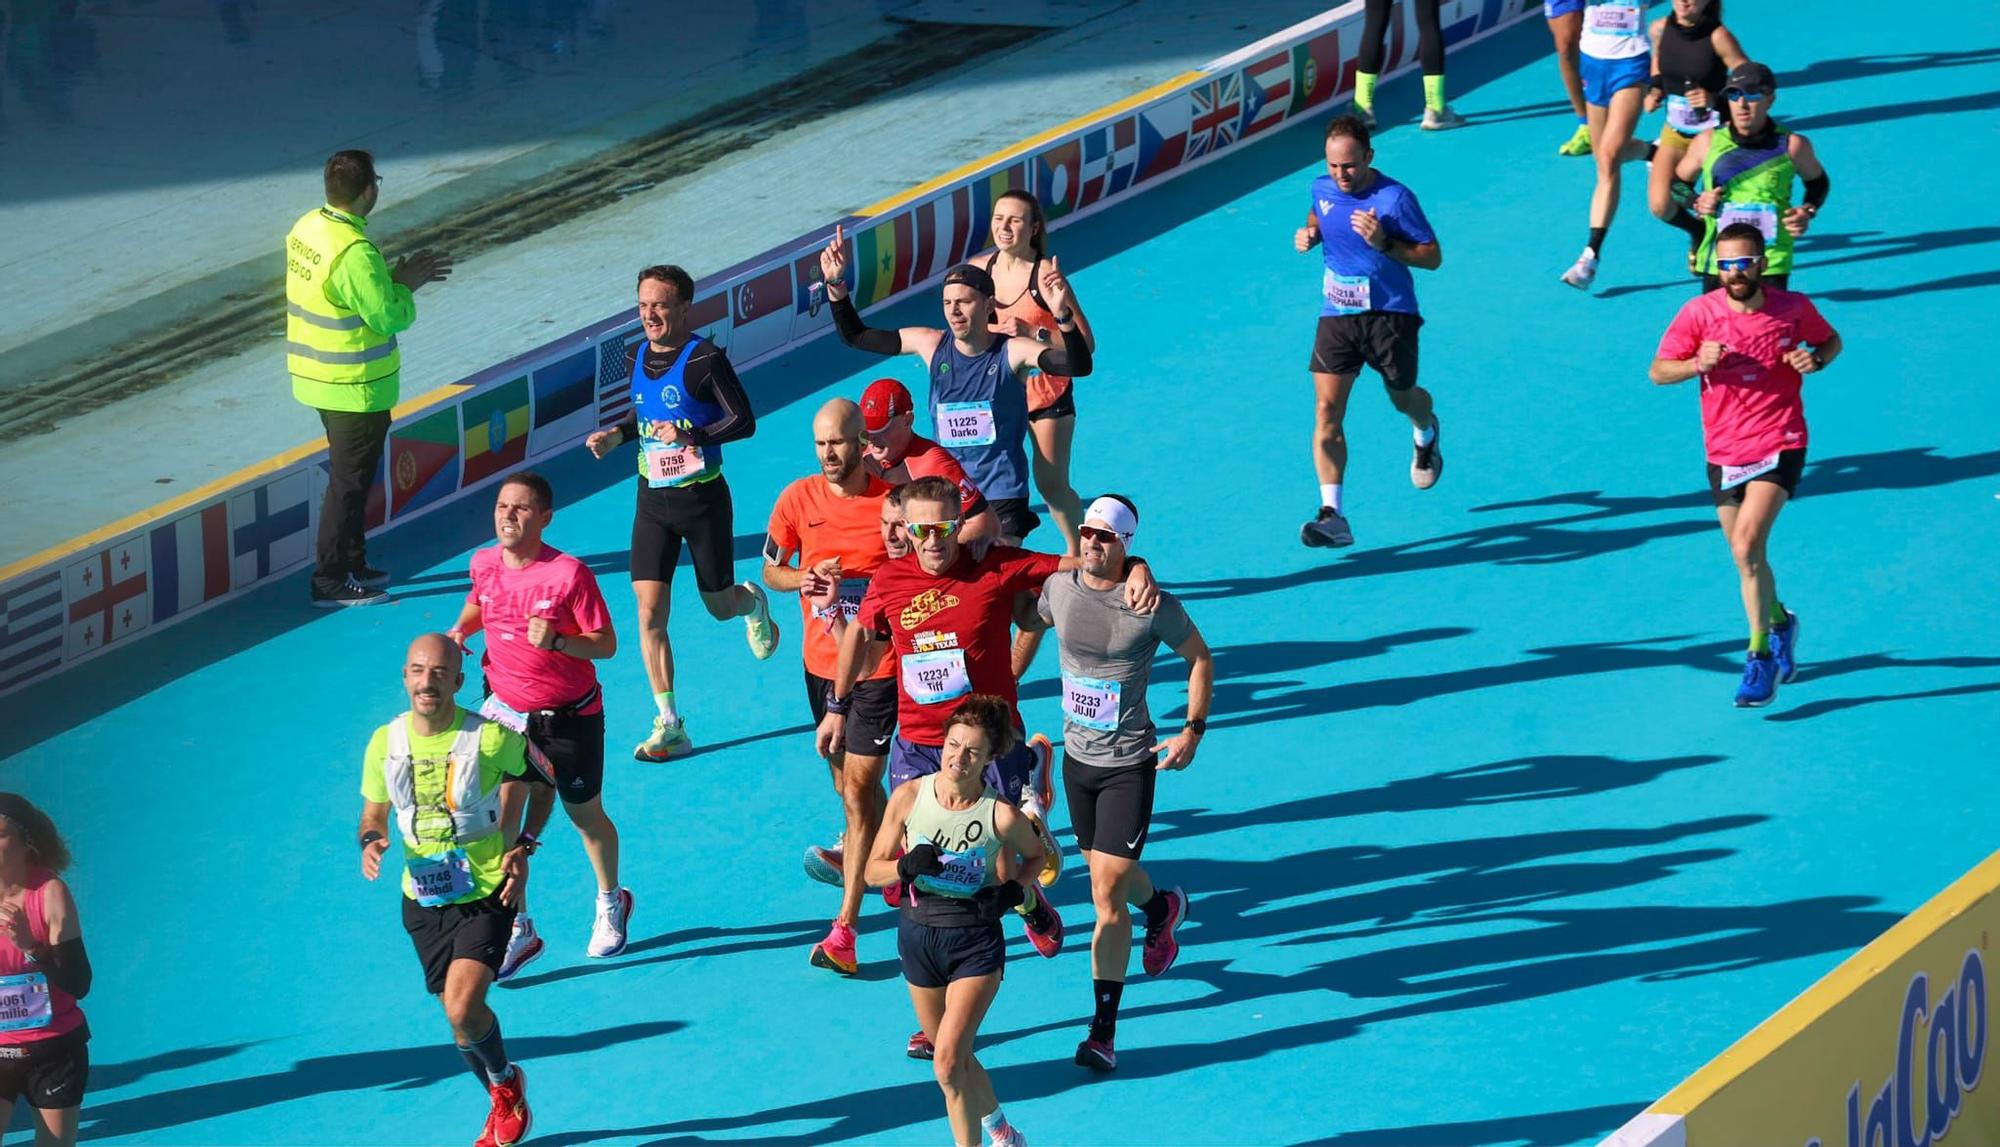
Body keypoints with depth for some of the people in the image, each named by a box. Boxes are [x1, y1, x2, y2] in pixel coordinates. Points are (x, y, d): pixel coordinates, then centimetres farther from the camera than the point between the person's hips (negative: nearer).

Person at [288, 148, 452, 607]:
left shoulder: (307, 228, 3)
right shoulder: (354, 251, -27)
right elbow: (388, 317, -23)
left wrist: (397, 276, 6)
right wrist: (406, 287, -5)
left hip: (317, 376, 9)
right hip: (355, 388, -9)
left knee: (349, 475, 21)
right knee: (349, 482, 1)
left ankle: (352, 565, 32)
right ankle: (331, 582, 7)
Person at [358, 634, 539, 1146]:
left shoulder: (490, 738, -16)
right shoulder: (385, 742, -4)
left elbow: (517, 774, 4)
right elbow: (373, 812, 9)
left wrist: (519, 848, -7)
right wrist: (371, 840, -14)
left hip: (486, 893, -4)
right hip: (423, 899, 4)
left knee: (463, 1008, -21)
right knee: (459, 1014, 11)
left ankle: (505, 1082, 9)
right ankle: (503, 1102, 38)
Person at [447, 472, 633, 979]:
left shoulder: (569, 574, -20)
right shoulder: (484, 564, -5)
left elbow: (606, 645, -16)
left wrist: (556, 641, -32)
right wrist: (461, 629, -1)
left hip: (568, 717, -3)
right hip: (505, 711, 3)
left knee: (585, 814, 15)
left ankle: (611, 904, 41)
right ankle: (517, 929, 7)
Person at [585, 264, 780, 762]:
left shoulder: (705, 360, -16)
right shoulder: (637, 358, 3)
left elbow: (744, 421, -16)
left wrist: (691, 435, -28)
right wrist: (617, 434, 1)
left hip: (702, 497, -5)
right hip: (652, 498, 5)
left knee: (720, 605, 9)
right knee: (649, 612, -6)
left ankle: (753, 603, 49)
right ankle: (669, 727, -2)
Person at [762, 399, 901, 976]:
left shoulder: (894, 501, -12)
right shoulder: (798, 500, -2)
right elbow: (771, 570, 9)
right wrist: (807, 578, -14)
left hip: (877, 664, -4)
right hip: (821, 662, 4)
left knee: (858, 786, -9)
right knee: (845, 777, 17)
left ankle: (845, 928, -10)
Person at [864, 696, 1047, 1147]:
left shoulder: (1001, 815, -14)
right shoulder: (909, 797, -9)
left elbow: (1036, 855, 8)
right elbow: (873, 870, -1)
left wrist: (1016, 888, -11)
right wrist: (906, 867, -21)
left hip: (976, 940, -4)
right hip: (918, 934, 4)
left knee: (948, 1064, -17)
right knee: (954, 1061, 18)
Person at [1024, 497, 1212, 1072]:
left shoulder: (1155, 607, -17)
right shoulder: (1058, 587, -4)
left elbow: (1200, 658, -1)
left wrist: (1193, 731, -6)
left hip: (1130, 764, -5)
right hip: (1077, 757, 5)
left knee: (1107, 894, -11)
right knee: (1105, 870, 24)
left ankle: (1104, 1031, -7)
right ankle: (1162, 907, 59)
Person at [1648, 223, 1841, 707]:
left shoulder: (1793, 308, -7)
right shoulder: (1699, 313, -7)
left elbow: (1831, 341, 12)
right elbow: (1658, 372, -2)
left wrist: (1815, 360, -11)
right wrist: (1698, 363, -22)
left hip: (1779, 446, -3)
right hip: (1724, 452, 3)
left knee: (1747, 546, -22)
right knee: (1747, 558, 14)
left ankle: (1760, 657, -13)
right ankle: (1779, 621, 45)